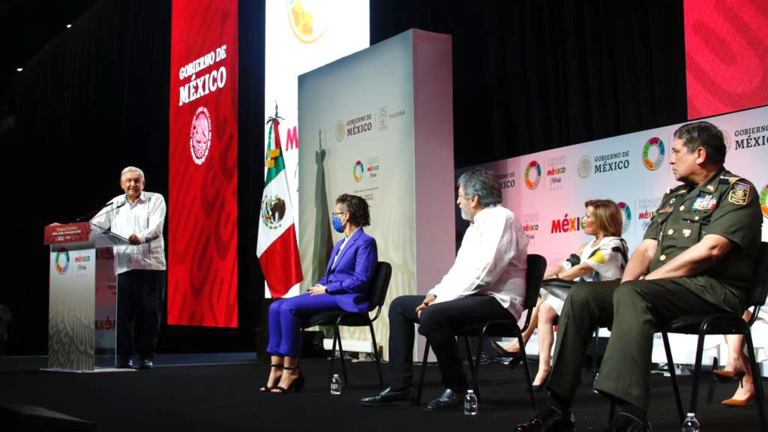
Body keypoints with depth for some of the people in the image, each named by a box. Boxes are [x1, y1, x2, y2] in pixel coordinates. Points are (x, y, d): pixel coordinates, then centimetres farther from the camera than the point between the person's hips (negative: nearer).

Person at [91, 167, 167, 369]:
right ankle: (124, 356, 8)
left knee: (150, 312, -2)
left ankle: (147, 356, 9)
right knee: (124, 311, -2)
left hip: (151, 264, -2)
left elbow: (156, 227, -8)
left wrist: (141, 238, -27)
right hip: (123, 266, 2)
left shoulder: (156, 200, 7)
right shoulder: (115, 204, 18)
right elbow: (95, 225, 14)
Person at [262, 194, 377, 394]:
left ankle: (291, 370, -19)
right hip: (328, 294, 9)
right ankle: (277, 368, -17)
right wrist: (318, 287, 2)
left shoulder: (365, 242, -6)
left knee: (289, 307, -26)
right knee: (276, 307, -11)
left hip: (346, 299, -9)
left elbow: (360, 281, -16)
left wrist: (326, 289, -13)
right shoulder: (340, 243, 23)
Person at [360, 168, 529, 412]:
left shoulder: (500, 219, -13)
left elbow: (483, 274, -23)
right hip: (471, 297, 11)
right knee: (400, 306, 9)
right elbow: (459, 269, 21)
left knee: (431, 316, -33)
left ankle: (456, 388, -15)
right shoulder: (475, 226, 19)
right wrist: (436, 293, 3)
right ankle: (399, 386, 5)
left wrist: (442, 298, -18)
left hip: (496, 301, -11)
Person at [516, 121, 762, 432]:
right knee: (581, 296, -10)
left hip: (712, 290, -8)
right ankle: (558, 407, -14)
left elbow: (709, 250, -17)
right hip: (661, 288, 8)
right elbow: (647, 248, 16)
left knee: (632, 296, -35)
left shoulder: (736, 191, -3)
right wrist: (627, 282, -5)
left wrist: (648, 279, -13)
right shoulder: (674, 196, 23)